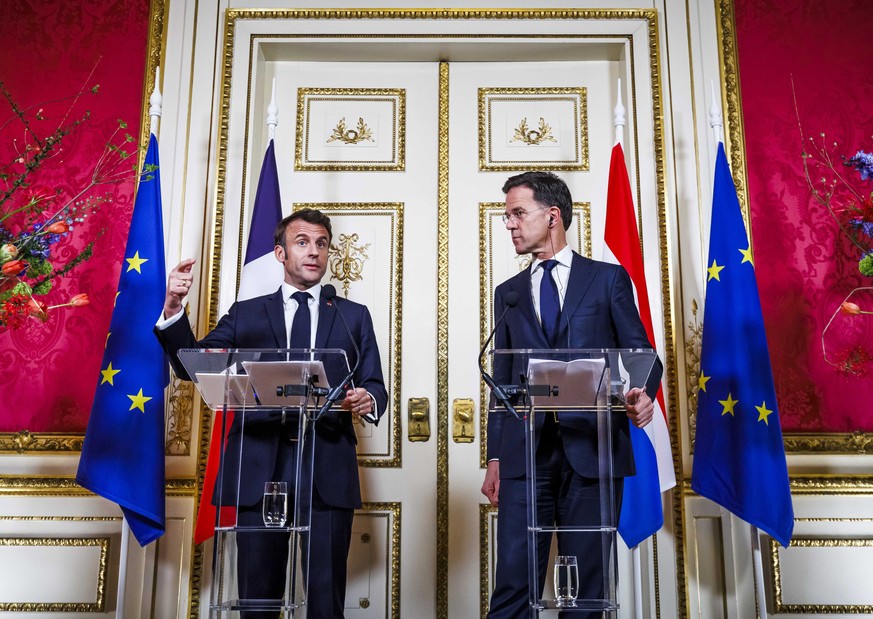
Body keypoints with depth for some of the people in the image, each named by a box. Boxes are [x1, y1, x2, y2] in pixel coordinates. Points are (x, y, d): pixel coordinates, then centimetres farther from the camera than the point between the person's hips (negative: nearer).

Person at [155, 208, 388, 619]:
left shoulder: (354, 316, 13)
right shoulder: (246, 314, 14)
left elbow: (374, 387, 7)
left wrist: (369, 400, -17)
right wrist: (173, 309, -8)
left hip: (328, 469, 0)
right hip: (261, 466, 1)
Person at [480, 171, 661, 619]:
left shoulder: (608, 279, 8)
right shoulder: (508, 292, 17)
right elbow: (502, 380, 15)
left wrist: (642, 395, -16)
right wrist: (494, 457, 10)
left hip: (593, 450, -2)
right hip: (525, 453, 2)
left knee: (586, 582, 5)